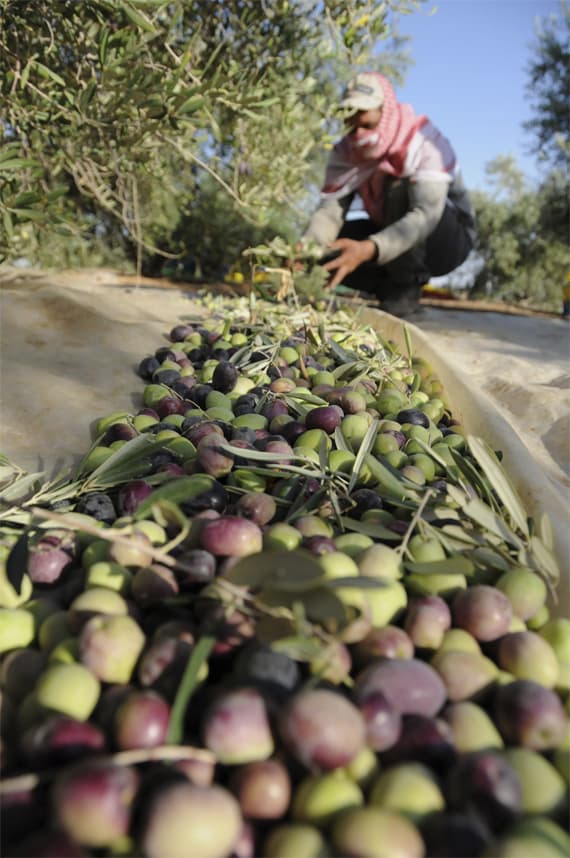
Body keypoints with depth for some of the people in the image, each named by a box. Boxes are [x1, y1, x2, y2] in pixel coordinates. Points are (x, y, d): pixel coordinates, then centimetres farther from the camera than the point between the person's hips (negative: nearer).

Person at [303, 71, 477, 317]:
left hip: (447, 240, -5)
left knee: (401, 188, -33)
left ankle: (407, 288, -18)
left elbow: (425, 215, -38)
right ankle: (391, 288, 0)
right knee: (325, 246, -14)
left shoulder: (425, 142, -25)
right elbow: (329, 209, -19)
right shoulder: (345, 152, -9)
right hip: (393, 235, 5)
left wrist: (368, 250, -54)